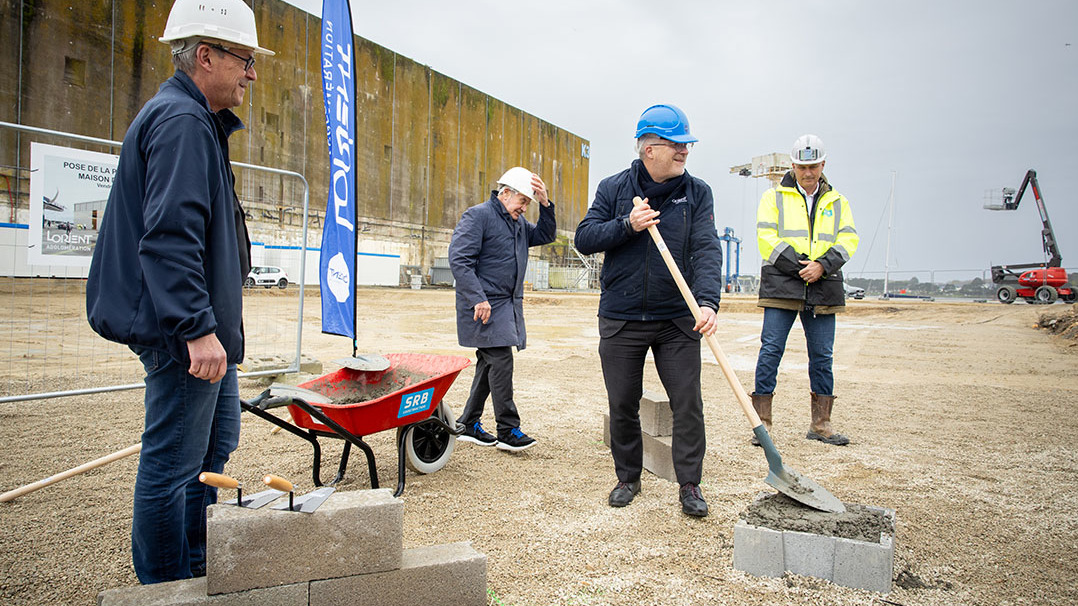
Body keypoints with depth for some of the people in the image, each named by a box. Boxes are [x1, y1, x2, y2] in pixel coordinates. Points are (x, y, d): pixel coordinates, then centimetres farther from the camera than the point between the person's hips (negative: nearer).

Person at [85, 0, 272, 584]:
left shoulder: (196, 120, 19)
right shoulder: (181, 120, -15)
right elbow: (169, 236, -25)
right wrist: (199, 328, -27)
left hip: (201, 325, 12)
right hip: (184, 331, -12)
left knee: (217, 442, 20)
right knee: (172, 464, 0)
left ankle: (197, 566, 35)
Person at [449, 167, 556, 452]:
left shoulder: (518, 222, 19)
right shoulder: (479, 215, -8)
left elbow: (545, 236, 17)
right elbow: (459, 259, -15)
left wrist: (545, 204, 2)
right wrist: (478, 299, -22)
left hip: (508, 305, 9)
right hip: (486, 305, -9)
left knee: (490, 363, 11)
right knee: (501, 361, -10)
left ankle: (468, 424, 21)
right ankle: (508, 430, -2)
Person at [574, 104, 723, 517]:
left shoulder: (696, 192, 0)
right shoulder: (614, 188, 2)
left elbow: (707, 250, -10)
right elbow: (584, 239, -2)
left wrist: (708, 301, -25)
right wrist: (627, 226, -17)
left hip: (677, 320, 0)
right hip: (620, 320, 1)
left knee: (688, 402, 0)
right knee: (622, 405, 9)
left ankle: (689, 484, 17)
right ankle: (628, 477, 28)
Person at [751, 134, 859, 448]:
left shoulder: (838, 202, 17)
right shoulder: (774, 197, 8)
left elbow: (848, 239, 6)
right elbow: (766, 238, -4)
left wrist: (822, 265, -12)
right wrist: (799, 265, -14)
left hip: (823, 290, 3)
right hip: (781, 285, -3)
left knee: (822, 356, 7)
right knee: (771, 351, -7)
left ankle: (820, 424, 17)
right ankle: (762, 421, 0)